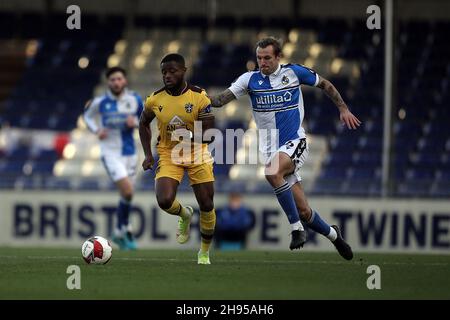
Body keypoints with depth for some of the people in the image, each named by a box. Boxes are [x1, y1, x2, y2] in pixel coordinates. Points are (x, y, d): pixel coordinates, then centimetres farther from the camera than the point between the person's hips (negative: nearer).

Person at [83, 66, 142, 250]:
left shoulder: (134, 100, 0)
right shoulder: (100, 102, -6)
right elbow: (87, 116, 12)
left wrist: (135, 122, -9)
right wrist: (97, 130, -6)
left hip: (129, 152, 4)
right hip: (110, 152, -4)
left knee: (126, 194, 11)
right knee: (127, 192, -17)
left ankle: (120, 233, 29)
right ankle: (125, 230, 1)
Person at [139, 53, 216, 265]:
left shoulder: (199, 97, -14)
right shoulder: (155, 100, -7)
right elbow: (143, 124, 12)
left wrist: (191, 136, -31)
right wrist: (148, 155, 5)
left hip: (197, 153, -1)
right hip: (168, 154, 1)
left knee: (207, 205, 3)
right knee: (164, 201, -21)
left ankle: (204, 252, 25)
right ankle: (184, 215, 16)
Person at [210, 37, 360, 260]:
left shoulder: (294, 72, -3)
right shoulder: (250, 79, 1)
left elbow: (325, 85, 12)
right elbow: (222, 99, -9)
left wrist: (343, 109, 8)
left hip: (295, 142, -3)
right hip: (270, 148, 3)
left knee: (272, 171, -36)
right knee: (303, 212, 2)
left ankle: (296, 228, -26)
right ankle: (332, 234, 31)